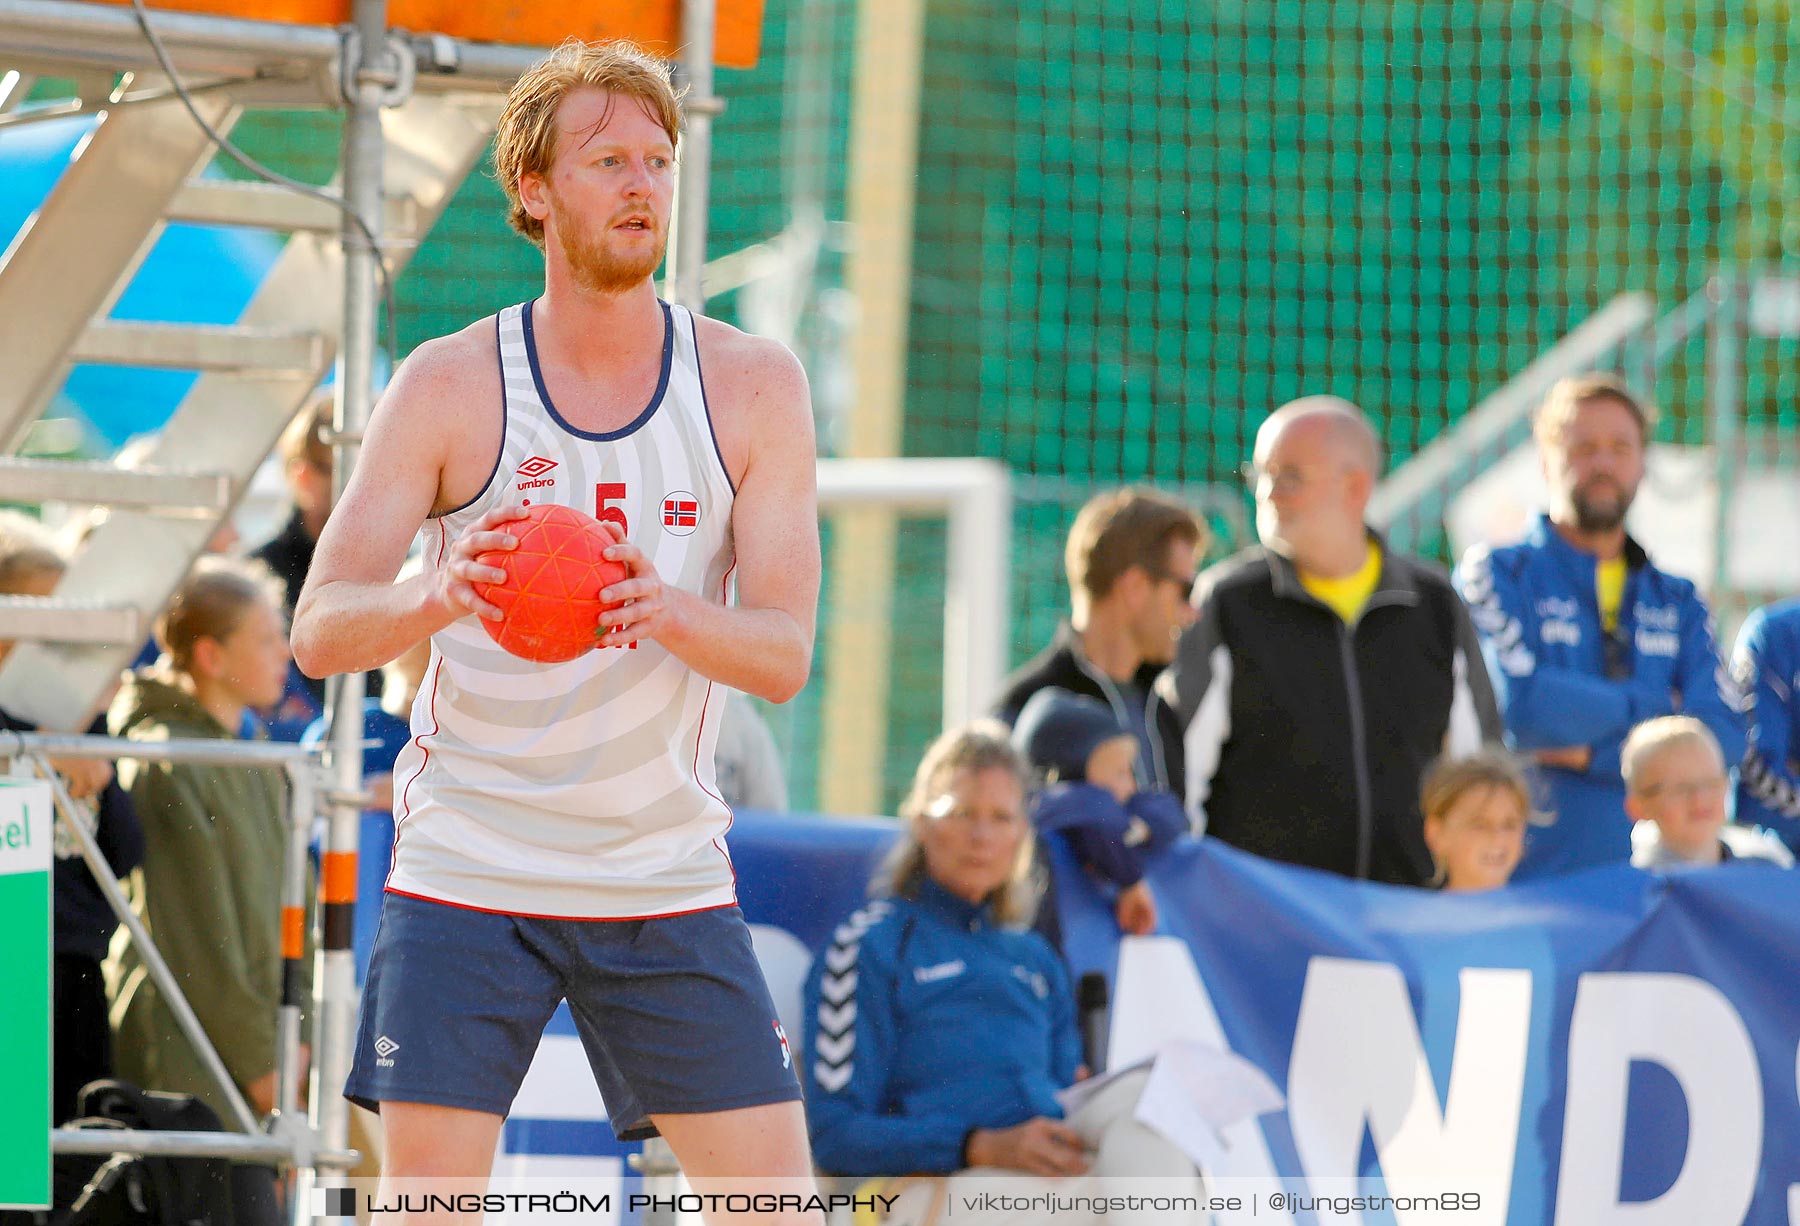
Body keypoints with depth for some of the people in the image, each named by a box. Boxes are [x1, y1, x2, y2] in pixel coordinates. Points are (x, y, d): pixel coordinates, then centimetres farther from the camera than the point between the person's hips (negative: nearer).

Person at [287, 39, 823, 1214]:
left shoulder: (753, 387, 0)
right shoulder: (450, 387, -4)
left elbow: (785, 654, -6)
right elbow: (320, 630, -9)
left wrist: (670, 613, -29)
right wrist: (434, 598, -32)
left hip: (669, 878, 2)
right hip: (468, 873, -2)